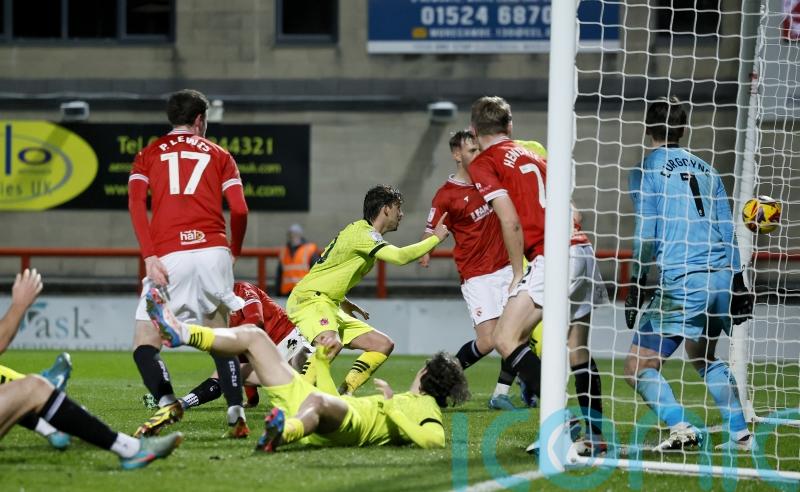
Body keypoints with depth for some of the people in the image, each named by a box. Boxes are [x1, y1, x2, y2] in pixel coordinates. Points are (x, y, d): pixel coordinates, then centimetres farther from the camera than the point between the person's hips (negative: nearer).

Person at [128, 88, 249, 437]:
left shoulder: (149, 154, 17)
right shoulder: (219, 155, 18)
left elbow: (135, 204, 1)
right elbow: (239, 210, 6)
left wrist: (150, 258, -5)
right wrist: (234, 252, 21)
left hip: (168, 254, -1)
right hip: (213, 250, 1)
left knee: (144, 344, 1)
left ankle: (166, 402, -25)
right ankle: (236, 410, 2)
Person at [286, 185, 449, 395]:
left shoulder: (364, 232, 18)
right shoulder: (361, 232, -13)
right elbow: (400, 257, -28)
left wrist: (343, 302, 18)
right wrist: (435, 238, -16)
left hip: (331, 307, 10)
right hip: (309, 299, -10)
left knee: (384, 345, 6)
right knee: (331, 344, -39)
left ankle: (343, 394, -2)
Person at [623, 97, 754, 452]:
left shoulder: (646, 170, 0)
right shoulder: (705, 169, 17)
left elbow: (646, 236, -6)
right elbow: (727, 232, 16)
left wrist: (636, 286, 1)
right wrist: (737, 284, 20)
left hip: (682, 282, -6)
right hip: (723, 277, 6)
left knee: (638, 367, -2)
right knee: (703, 356, 29)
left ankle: (680, 427, -22)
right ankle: (740, 433, 21)